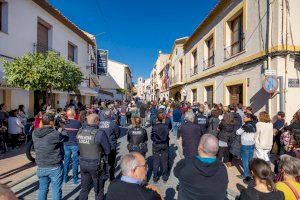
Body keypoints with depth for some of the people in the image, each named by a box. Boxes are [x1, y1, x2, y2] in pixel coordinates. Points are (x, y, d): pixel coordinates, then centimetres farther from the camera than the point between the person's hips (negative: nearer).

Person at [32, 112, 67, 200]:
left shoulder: (34, 133, -5)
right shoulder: (55, 134, -22)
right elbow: (66, 138, -7)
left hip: (41, 167, 5)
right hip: (55, 167, -5)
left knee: (42, 189, 21)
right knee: (56, 190, 10)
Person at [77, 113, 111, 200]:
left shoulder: (80, 132, -6)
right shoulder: (100, 133, -22)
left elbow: (80, 147, 6)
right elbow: (107, 151, -14)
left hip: (83, 163, 5)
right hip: (96, 164, -5)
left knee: (84, 188, 24)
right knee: (99, 190, 17)